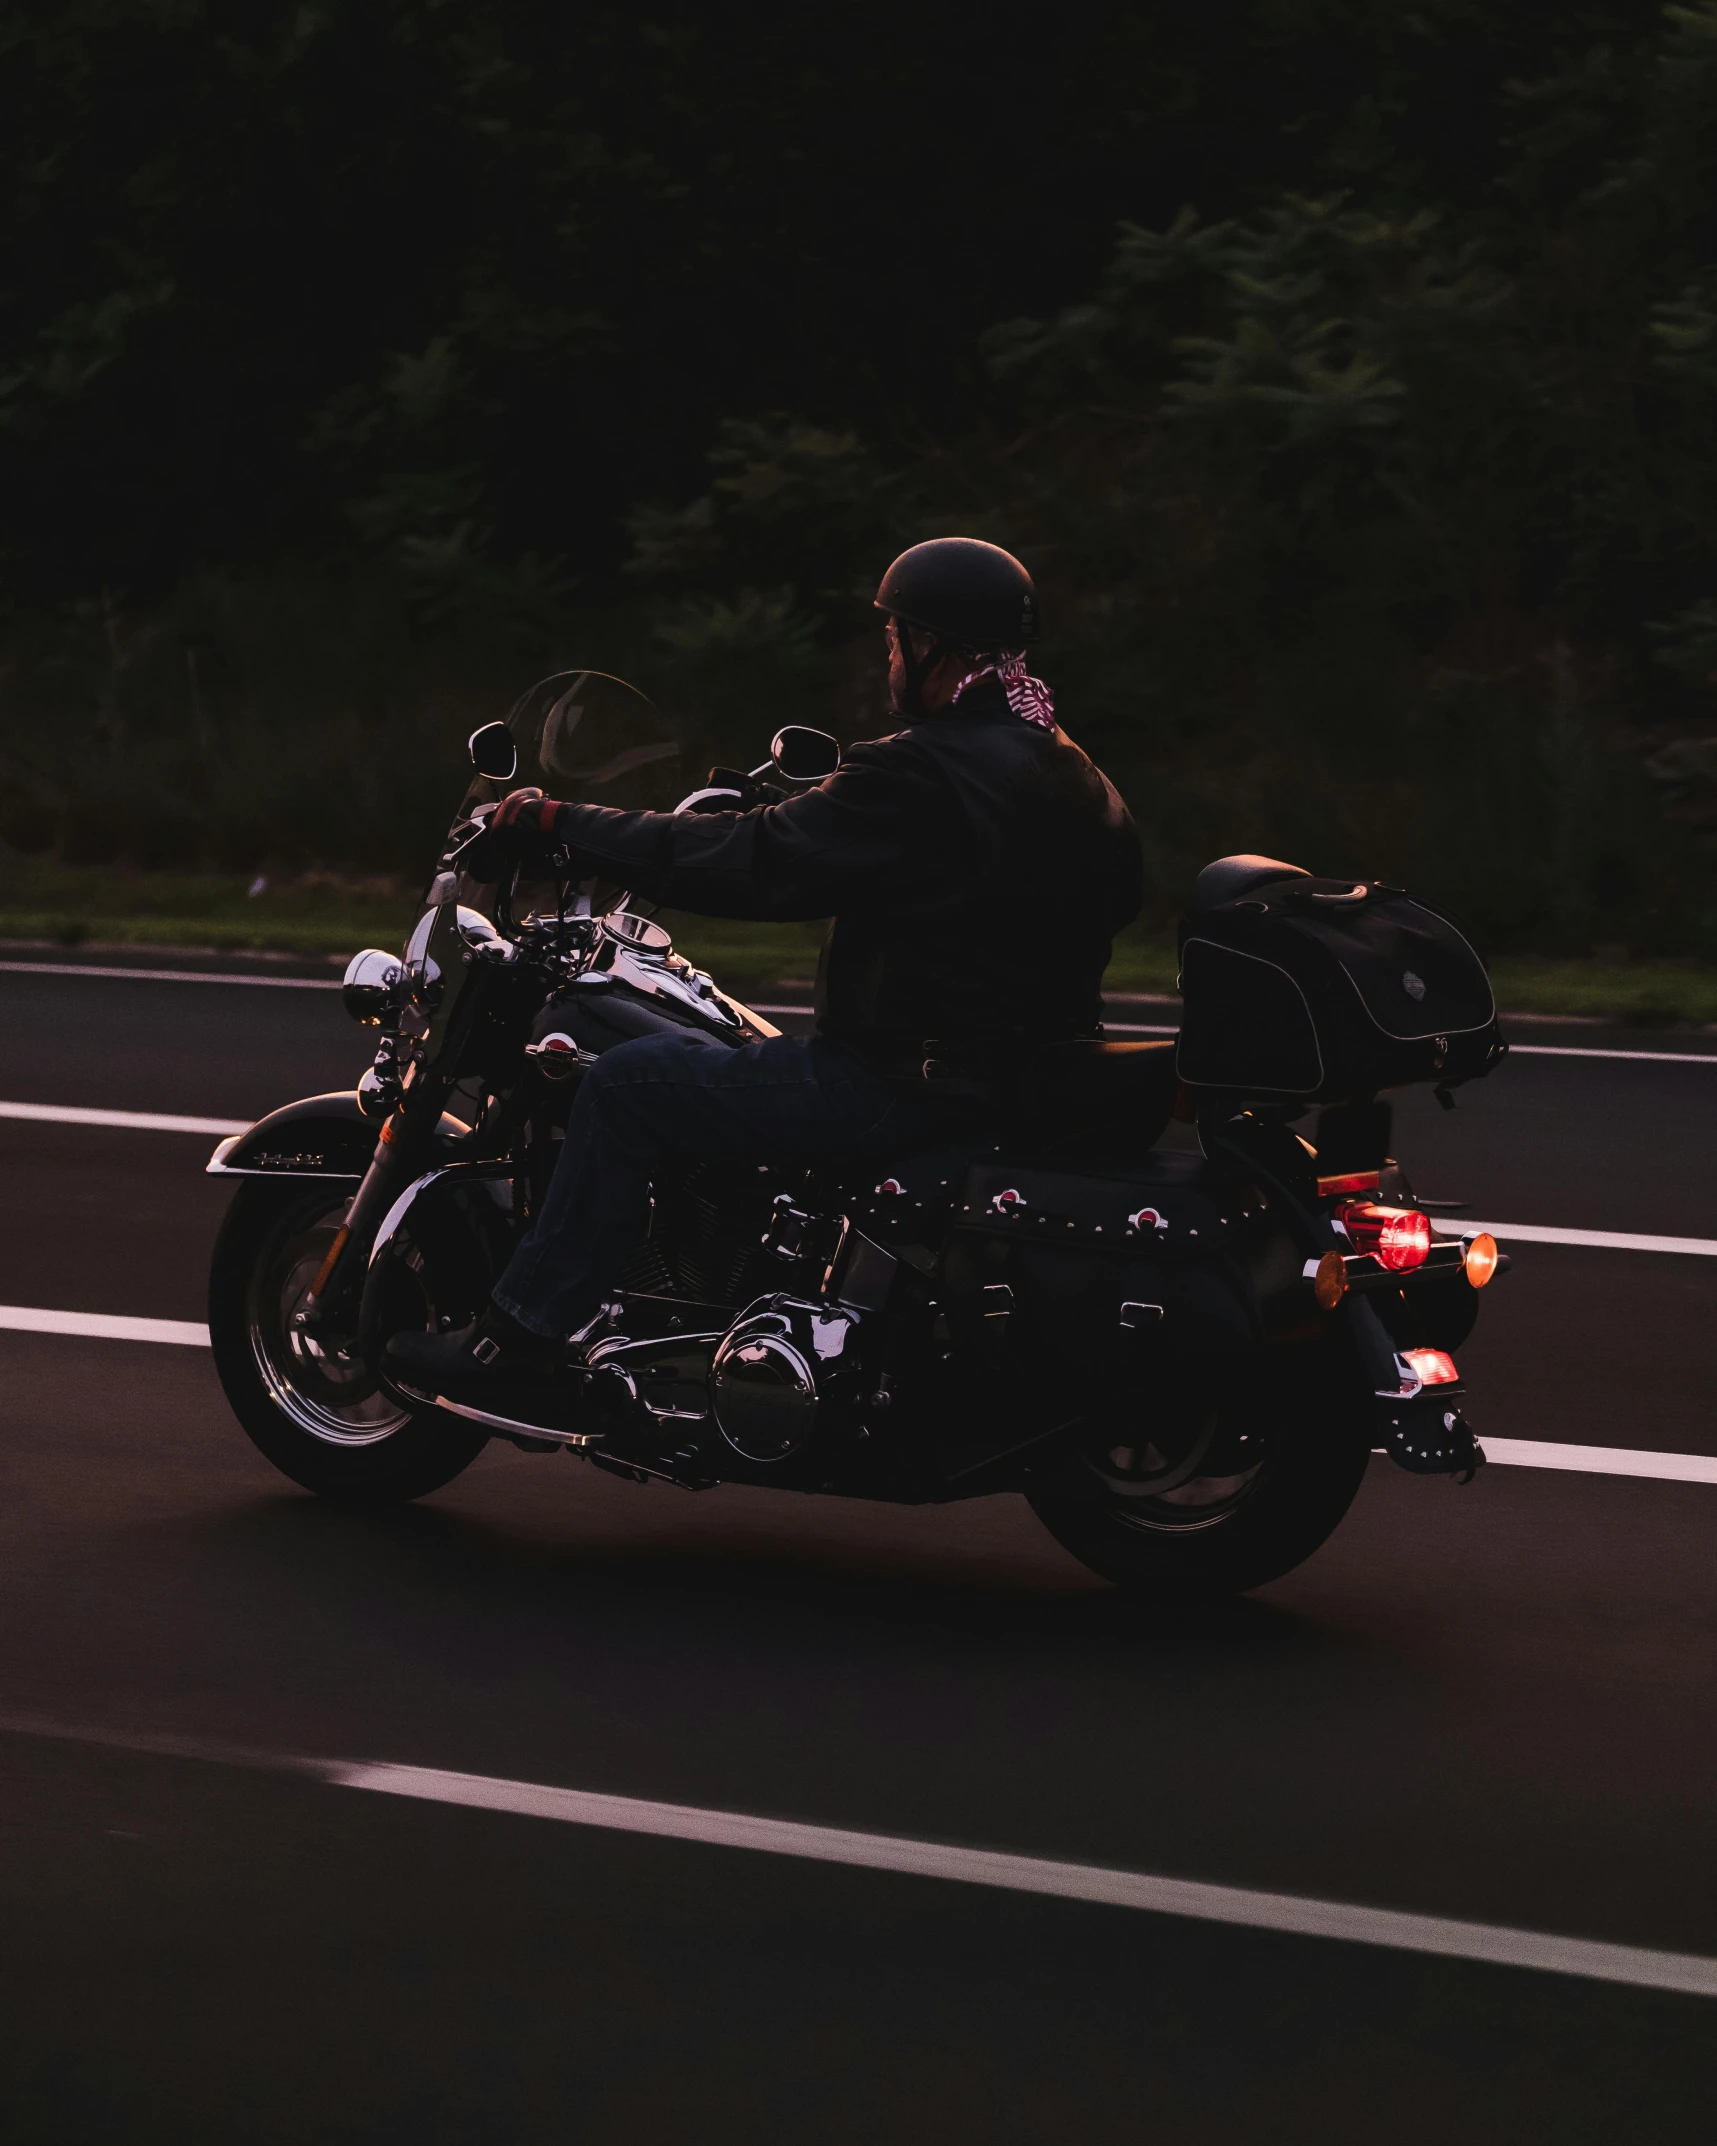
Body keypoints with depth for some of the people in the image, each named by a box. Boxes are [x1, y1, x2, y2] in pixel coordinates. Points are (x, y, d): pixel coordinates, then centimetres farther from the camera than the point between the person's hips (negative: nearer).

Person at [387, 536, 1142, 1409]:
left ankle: (516, 1338, -3)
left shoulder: (924, 774, -20)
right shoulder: (1075, 777, 8)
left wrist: (560, 826, -13)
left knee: (627, 1084, -5)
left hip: (908, 1078, -10)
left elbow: (748, 862, -20)